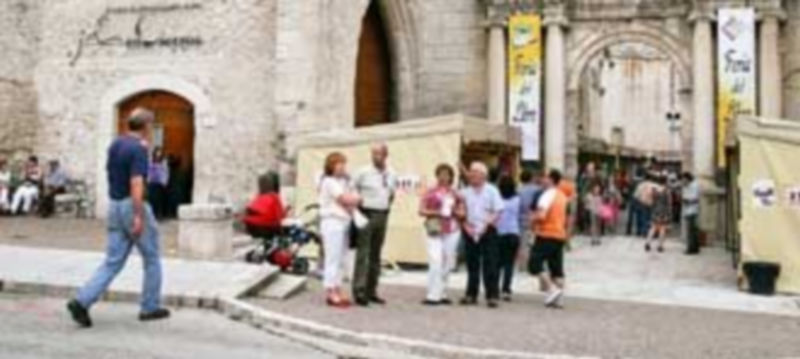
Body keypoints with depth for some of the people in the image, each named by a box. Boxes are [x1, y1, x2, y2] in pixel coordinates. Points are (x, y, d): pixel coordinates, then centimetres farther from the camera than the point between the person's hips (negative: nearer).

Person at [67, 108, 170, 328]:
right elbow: (136, 184, -24)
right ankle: (150, 307, 17)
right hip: (133, 206, -8)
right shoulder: (138, 149, -16)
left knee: (113, 261, 6)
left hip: (115, 206, 8)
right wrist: (139, 216, -27)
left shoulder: (116, 144, 11)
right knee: (152, 258, 9)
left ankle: (82, 301, -7)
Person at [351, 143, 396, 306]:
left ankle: (371, 291, 17)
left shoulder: (391, 174, 8)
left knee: (376, 255, 10)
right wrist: (358, 201, -6)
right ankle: (359, 291, -11)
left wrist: (388, 204, 14)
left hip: (382, 215, 6)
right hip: (366, 214, -6)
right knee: (363, 254, -10)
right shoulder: (364, 172, -8)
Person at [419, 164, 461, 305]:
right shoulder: (431, 192, 0)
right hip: (435, 231, -4)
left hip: (451, 232, 4)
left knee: (447, 265, 5)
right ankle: (433, 296, -11)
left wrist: (454, 211, -4)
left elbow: (461, 212, 17)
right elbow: (421, 210, -3)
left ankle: (442, 294, 16)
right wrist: (437, 213, -15)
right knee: (436, 263, -14)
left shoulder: (454, 194, 11)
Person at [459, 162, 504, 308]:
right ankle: (471, 295, 16)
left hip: (487, 232, -3)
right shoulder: (465, 192, 7)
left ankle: (492, 296, 0)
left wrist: (486, 225, -14)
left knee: (489, 266, -4)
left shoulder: (491, 191, -2)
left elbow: (497, 212, -4)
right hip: (470, 233, 3)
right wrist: (466, 225, -6)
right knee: (472, 265, 8)